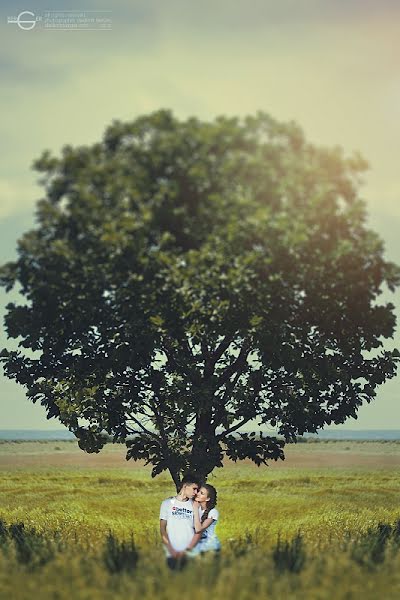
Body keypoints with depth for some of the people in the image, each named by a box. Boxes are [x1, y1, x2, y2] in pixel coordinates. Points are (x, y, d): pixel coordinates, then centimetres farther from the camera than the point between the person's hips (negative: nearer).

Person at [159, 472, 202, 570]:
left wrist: (187, 550, -9)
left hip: (189, 554, 1)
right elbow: (162, 529, 2)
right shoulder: (167, 503, 5)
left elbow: (198, 532, 3)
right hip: (171, 554, -1)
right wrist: (171, 550, -8)